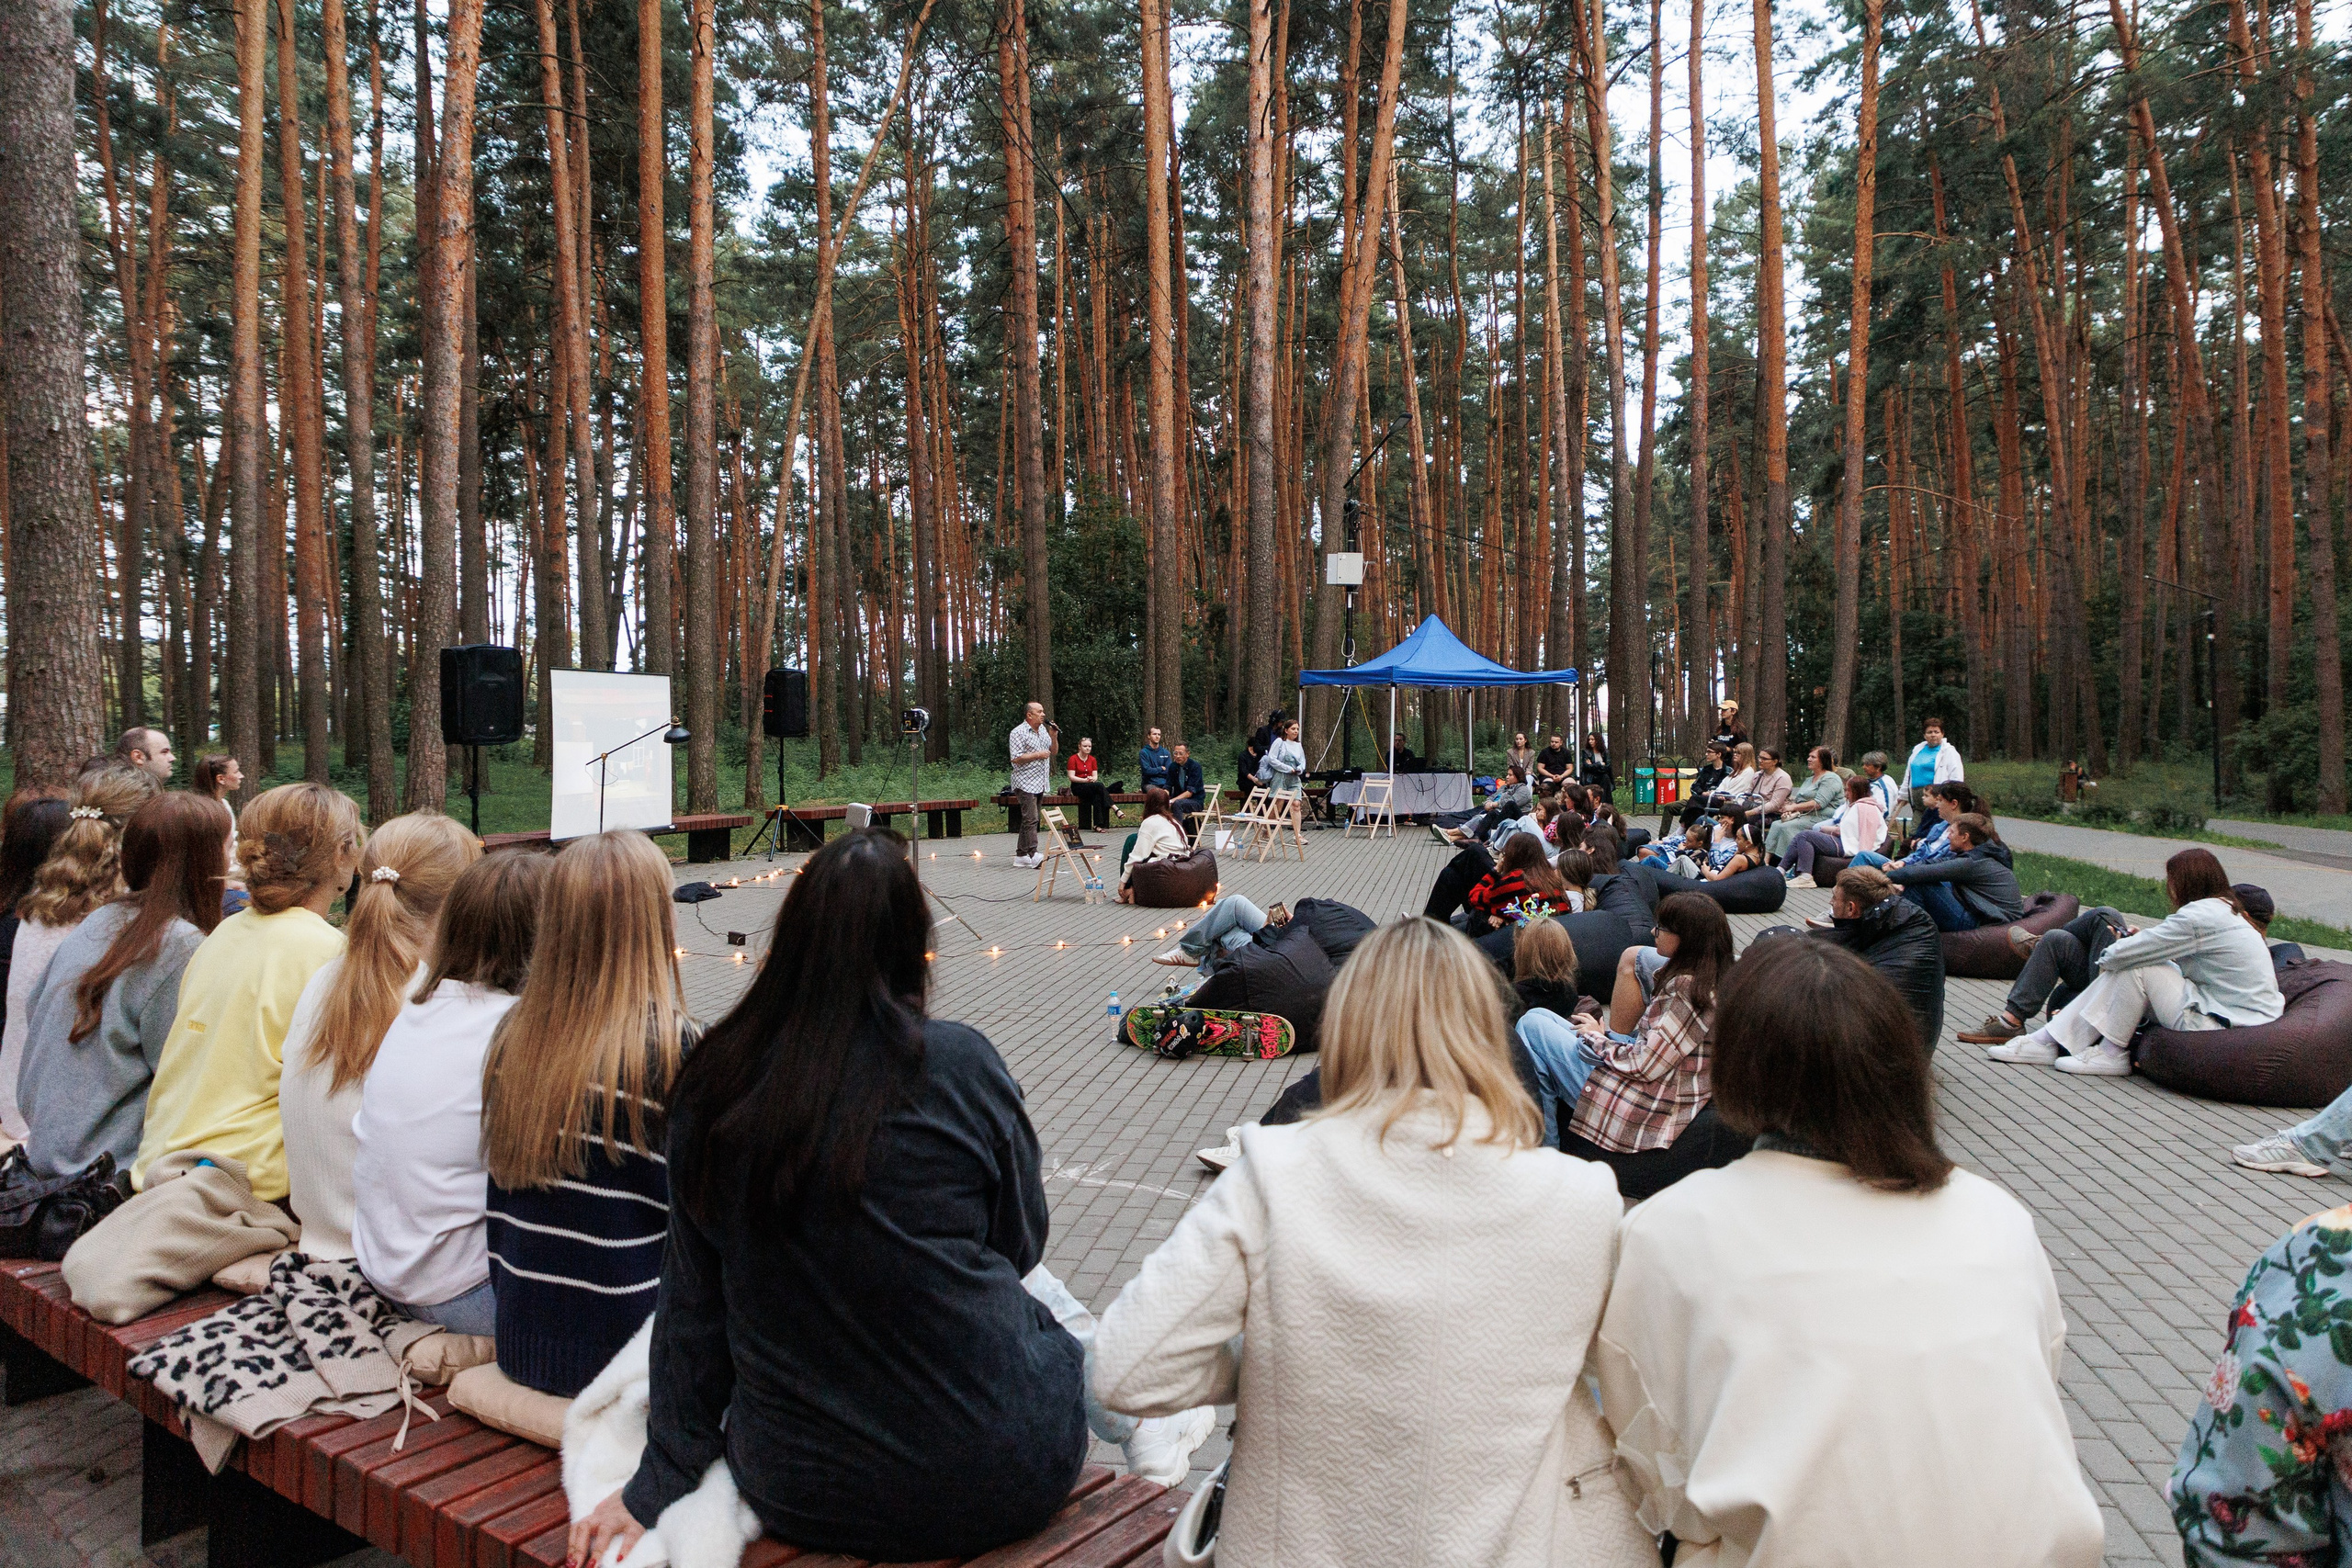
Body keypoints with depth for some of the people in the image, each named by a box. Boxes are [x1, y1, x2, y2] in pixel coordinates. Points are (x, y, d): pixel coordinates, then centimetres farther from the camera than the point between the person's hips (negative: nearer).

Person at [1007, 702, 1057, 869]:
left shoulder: (1043, 729, 14)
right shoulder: (1018, 733, -10)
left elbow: (1053, 751, 22)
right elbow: (1016, 758, -17)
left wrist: (1054, 737, 4)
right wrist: (1038, 755, -16)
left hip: (1041, 783, 8)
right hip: (1026, 783, -8)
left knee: (1030, 820, 10)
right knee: (1030, 819, -13)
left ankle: (1021, 855, 15)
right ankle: (1032, 855, -17)